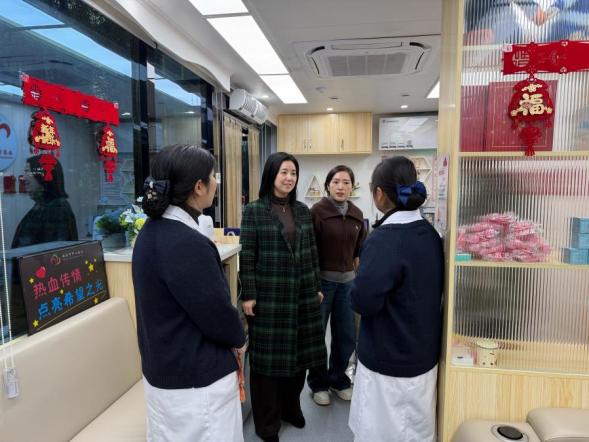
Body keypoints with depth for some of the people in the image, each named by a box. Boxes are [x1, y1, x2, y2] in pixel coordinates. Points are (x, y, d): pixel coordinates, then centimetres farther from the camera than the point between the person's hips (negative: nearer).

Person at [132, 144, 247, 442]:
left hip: (163, 367, 9)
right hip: (195, 378, -9)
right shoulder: (186, 243, -30)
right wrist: (239, 339, -2)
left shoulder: (153, 230, 1)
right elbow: (217, 313, -23)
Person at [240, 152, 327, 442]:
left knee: (299, 353, 14)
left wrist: (317, 287, 11)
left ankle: (291, 408, 37)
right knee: (268, 357, 8)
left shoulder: (302, 210, 8)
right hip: (269, 295, -4)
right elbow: (247, 256, -7)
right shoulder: (254, 211, -5)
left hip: (302, 294, 5)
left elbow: (312, 252, 11)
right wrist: (248, 295, -10)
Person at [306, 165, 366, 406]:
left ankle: (338, 379, 35)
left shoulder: (357, 214, 5)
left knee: (347, 336, 13)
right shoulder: (317, 211, -9)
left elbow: (360, 249, 13)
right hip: (322, 280, -4)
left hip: (347, 281, 5)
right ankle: (318, 383, 29)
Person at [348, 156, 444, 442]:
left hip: (389, 359, -8)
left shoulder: (384, 239, -26)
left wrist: (362, 277, -5)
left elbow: (362, 301, -25)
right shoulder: (430, 232, 1)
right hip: (423, 354, 8)